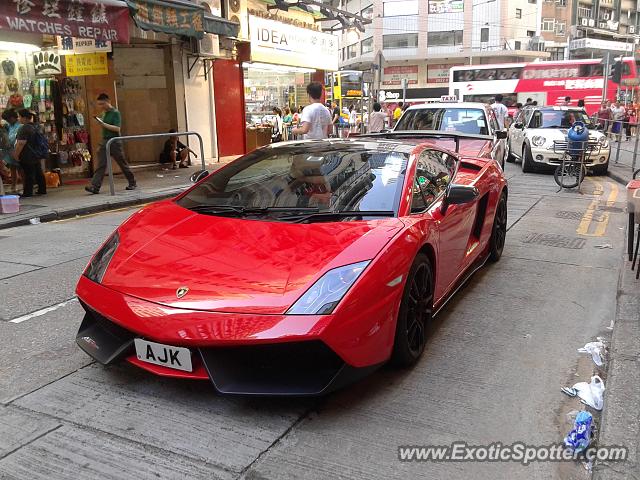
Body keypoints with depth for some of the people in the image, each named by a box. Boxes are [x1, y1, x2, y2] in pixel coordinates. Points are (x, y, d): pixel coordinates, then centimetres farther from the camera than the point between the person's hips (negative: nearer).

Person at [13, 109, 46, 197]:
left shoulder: (24, 128, -19)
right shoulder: (34, 127, 12)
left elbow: (21, 143, -23)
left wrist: (16, 154, -16)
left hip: (27, 157, -9)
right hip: (36, 155, 9)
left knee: (28, 174, -5)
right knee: (38, 173, 13)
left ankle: (27, 192, -1)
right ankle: (42, 190, 19)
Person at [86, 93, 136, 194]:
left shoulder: (115, 113, -9)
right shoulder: (104, 113, 13)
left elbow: (117, 128, -19)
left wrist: (104, 124, -22)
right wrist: (100, 123, 8)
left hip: (114, 141, -6)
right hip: (105, 141, 6)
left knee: (122, 163, 5)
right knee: (101, 165, -3)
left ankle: (132, 183, 21)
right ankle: (95, 186, -10)